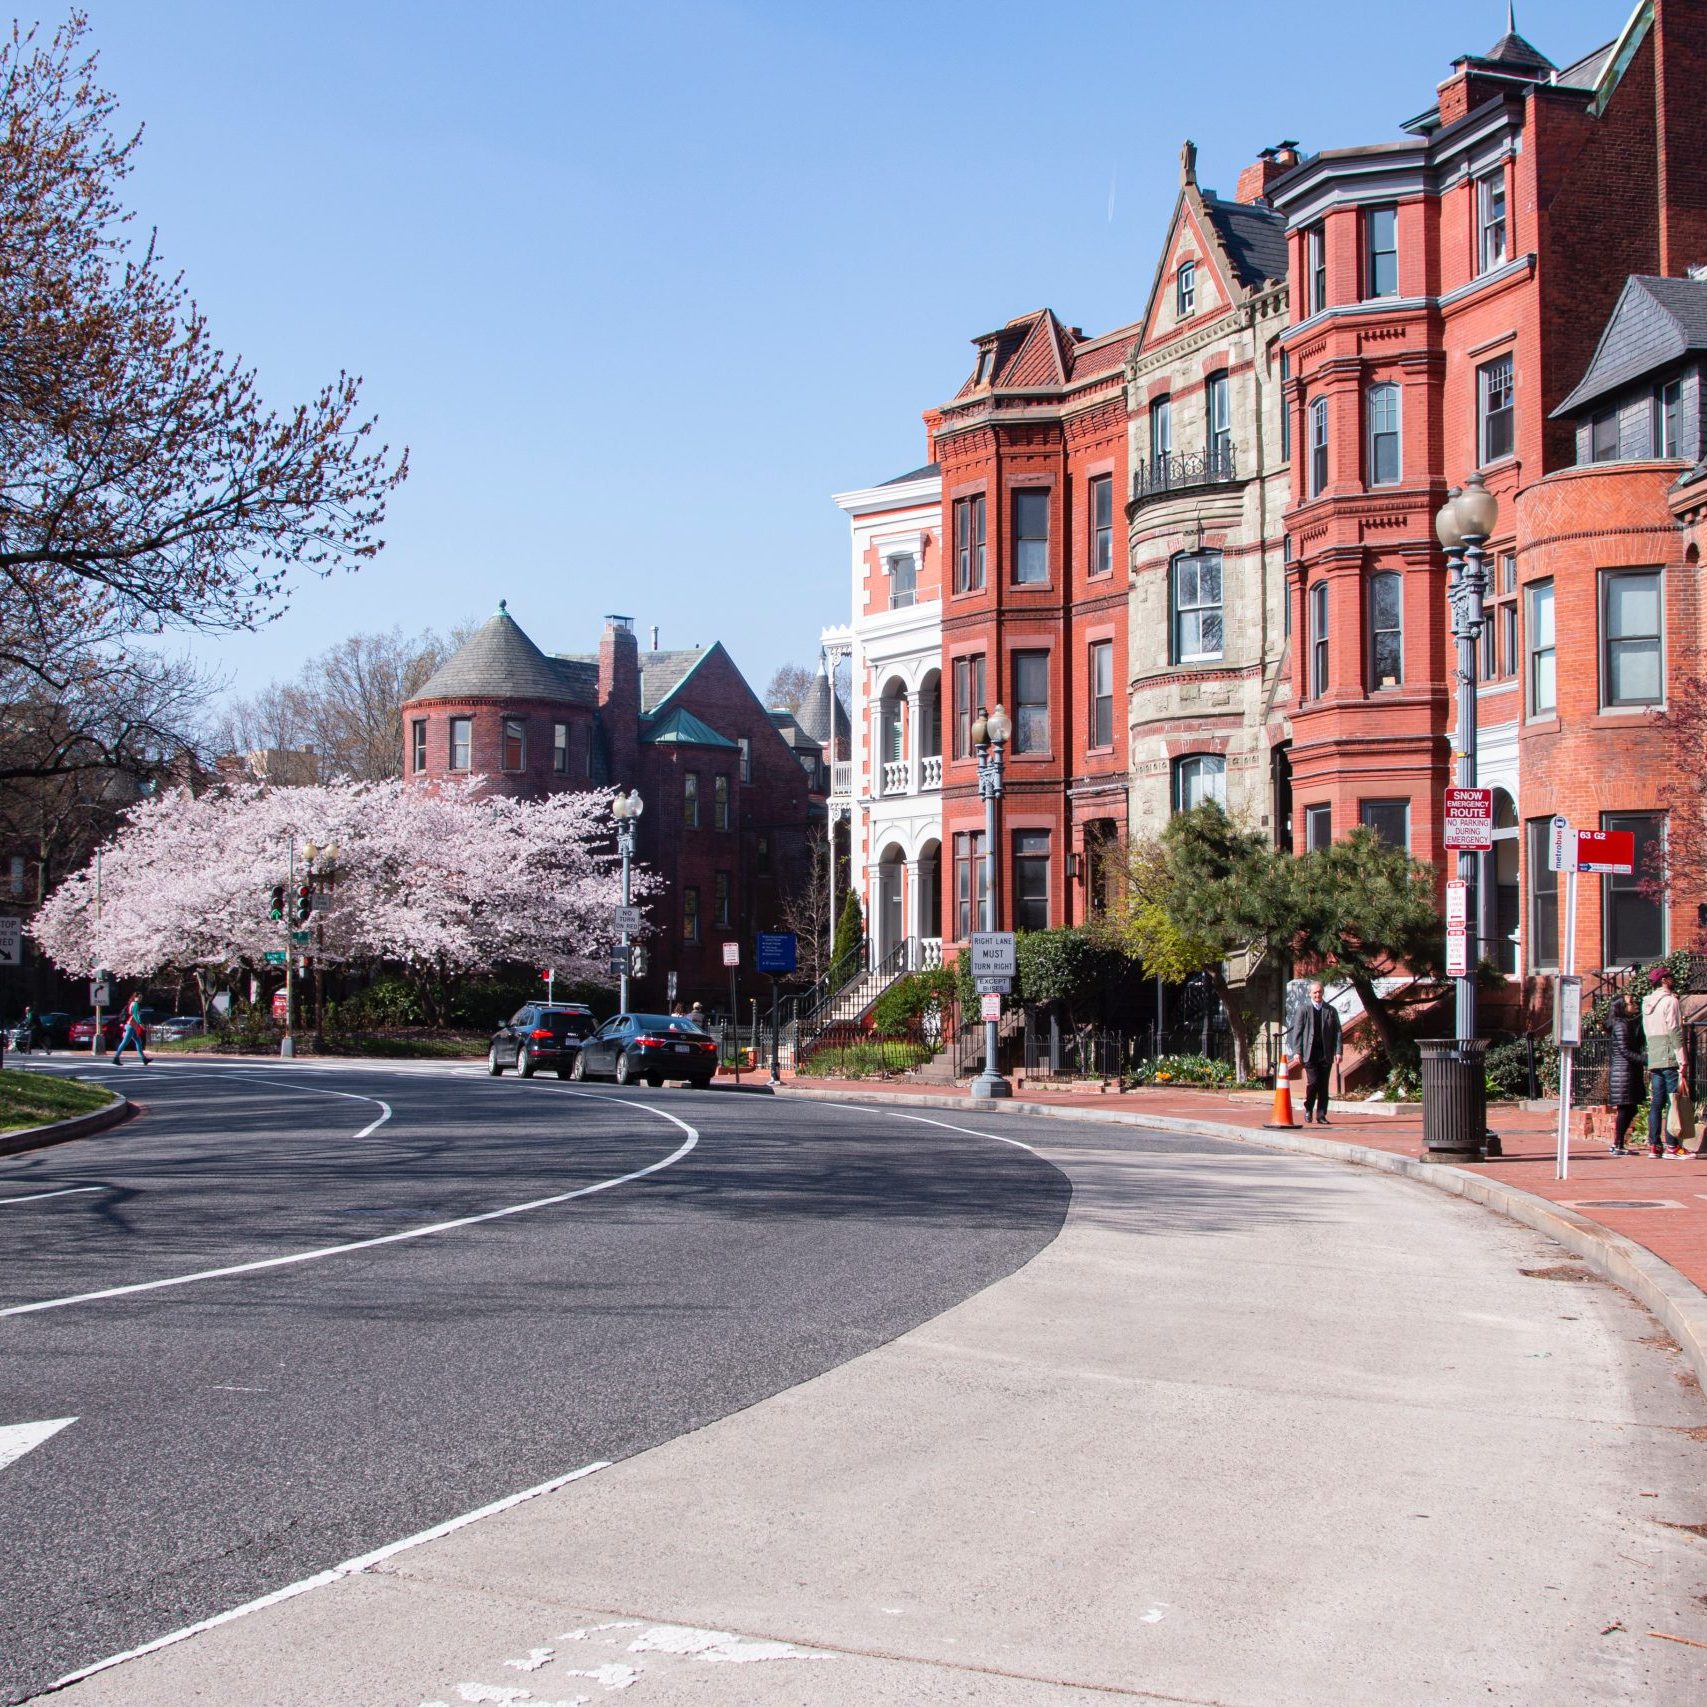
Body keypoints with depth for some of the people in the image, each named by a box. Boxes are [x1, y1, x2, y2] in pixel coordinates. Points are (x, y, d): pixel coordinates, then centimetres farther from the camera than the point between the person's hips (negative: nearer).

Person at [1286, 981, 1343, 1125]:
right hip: (1310, 1053, -2)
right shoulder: (1303, 1010, 4)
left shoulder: (1330, 1010, 9)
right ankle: (1308, 1109, 11)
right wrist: (1297, 1052, -6)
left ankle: (1321, 1115, 8)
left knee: (1323, 1085, 2)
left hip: (1326, 1054, 2)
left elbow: (1337, 1032, 9)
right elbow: (1297, 1032, 2)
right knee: (1313, 1082, -11)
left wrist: (1338, 1052, -1)